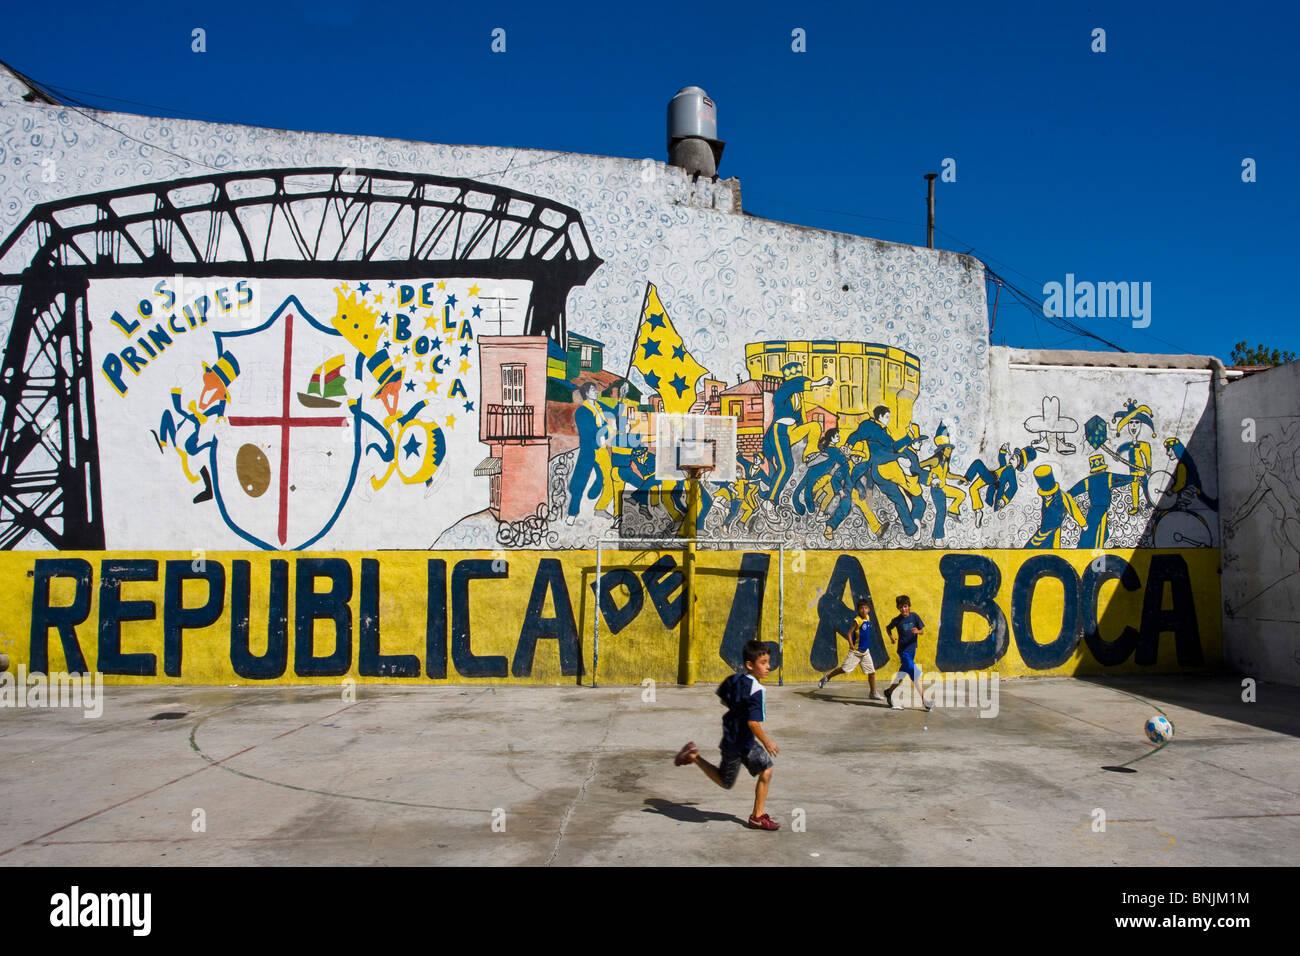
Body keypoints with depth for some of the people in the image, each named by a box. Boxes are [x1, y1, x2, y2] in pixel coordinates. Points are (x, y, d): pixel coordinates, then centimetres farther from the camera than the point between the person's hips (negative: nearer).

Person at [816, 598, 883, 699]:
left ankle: (873, 693, 17)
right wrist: (851, 644, -34)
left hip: (865, 651, 7)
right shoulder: (857, 621, -16)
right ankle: (826, 677, 11)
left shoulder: (868, 617, 5)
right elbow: (849, 633, -20)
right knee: (845, 669, -7)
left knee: (872, 671, 6)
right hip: (856, 651, -7)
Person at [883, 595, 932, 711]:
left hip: (912, 650, 4)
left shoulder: (915, 617, -1)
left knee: (901, 675, 14)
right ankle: (925, 701, -13)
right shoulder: (897, 620, -6)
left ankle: (889, 692, 33)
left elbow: (922, 630, 1)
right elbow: (888, 628, 11)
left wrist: (918, 631, -21)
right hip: (903, 650, -4)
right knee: (916, 675, -13)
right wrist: (891, 637, -5)